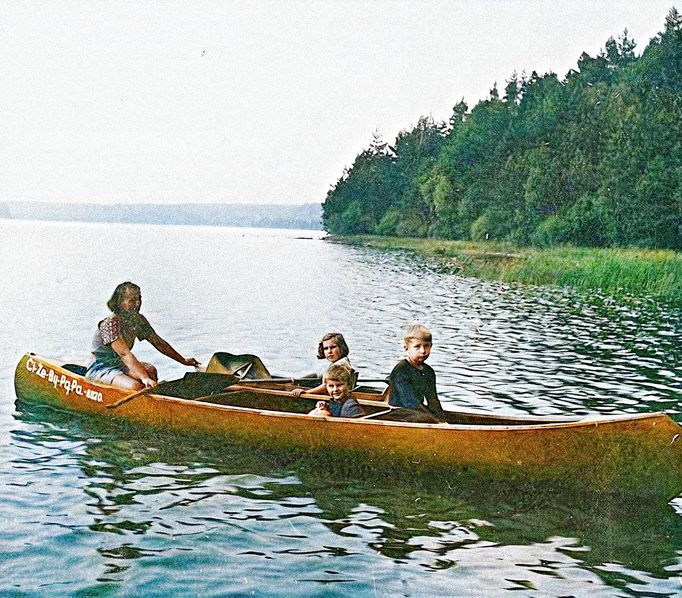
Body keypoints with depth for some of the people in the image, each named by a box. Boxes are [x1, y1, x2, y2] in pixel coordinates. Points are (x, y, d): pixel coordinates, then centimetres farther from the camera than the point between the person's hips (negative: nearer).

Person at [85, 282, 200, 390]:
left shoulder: (138, 320, -1)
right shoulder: (110, 324, -24)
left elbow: (157, 342, 8)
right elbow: (125, 353, -34)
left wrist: (183, 360, 11)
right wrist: (145, 378, -44)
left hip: (120, 365, 7)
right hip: (99, 370, -7)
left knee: (150, 370, -22)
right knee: (135, 387, -32)